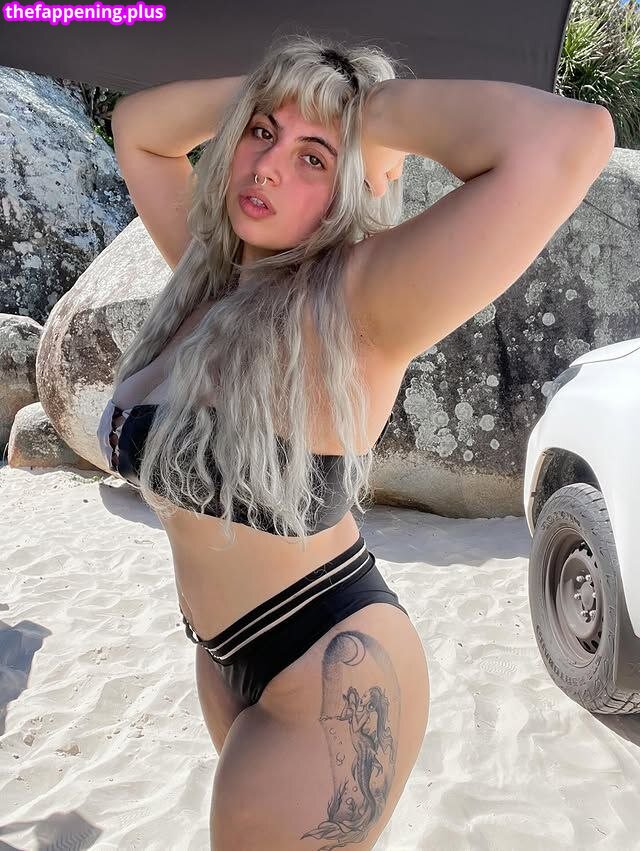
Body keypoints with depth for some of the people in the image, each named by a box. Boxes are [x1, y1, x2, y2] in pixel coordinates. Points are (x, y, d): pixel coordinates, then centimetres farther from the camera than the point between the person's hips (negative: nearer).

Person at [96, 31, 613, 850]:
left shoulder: (354, 300, -26)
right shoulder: (211, 272, -4)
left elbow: (562, 142, -39)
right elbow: (136, 127, 8)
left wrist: (372, 111, -24)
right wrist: (261, 98, -7)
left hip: (329, 679, -8)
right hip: (225, 654, 8)